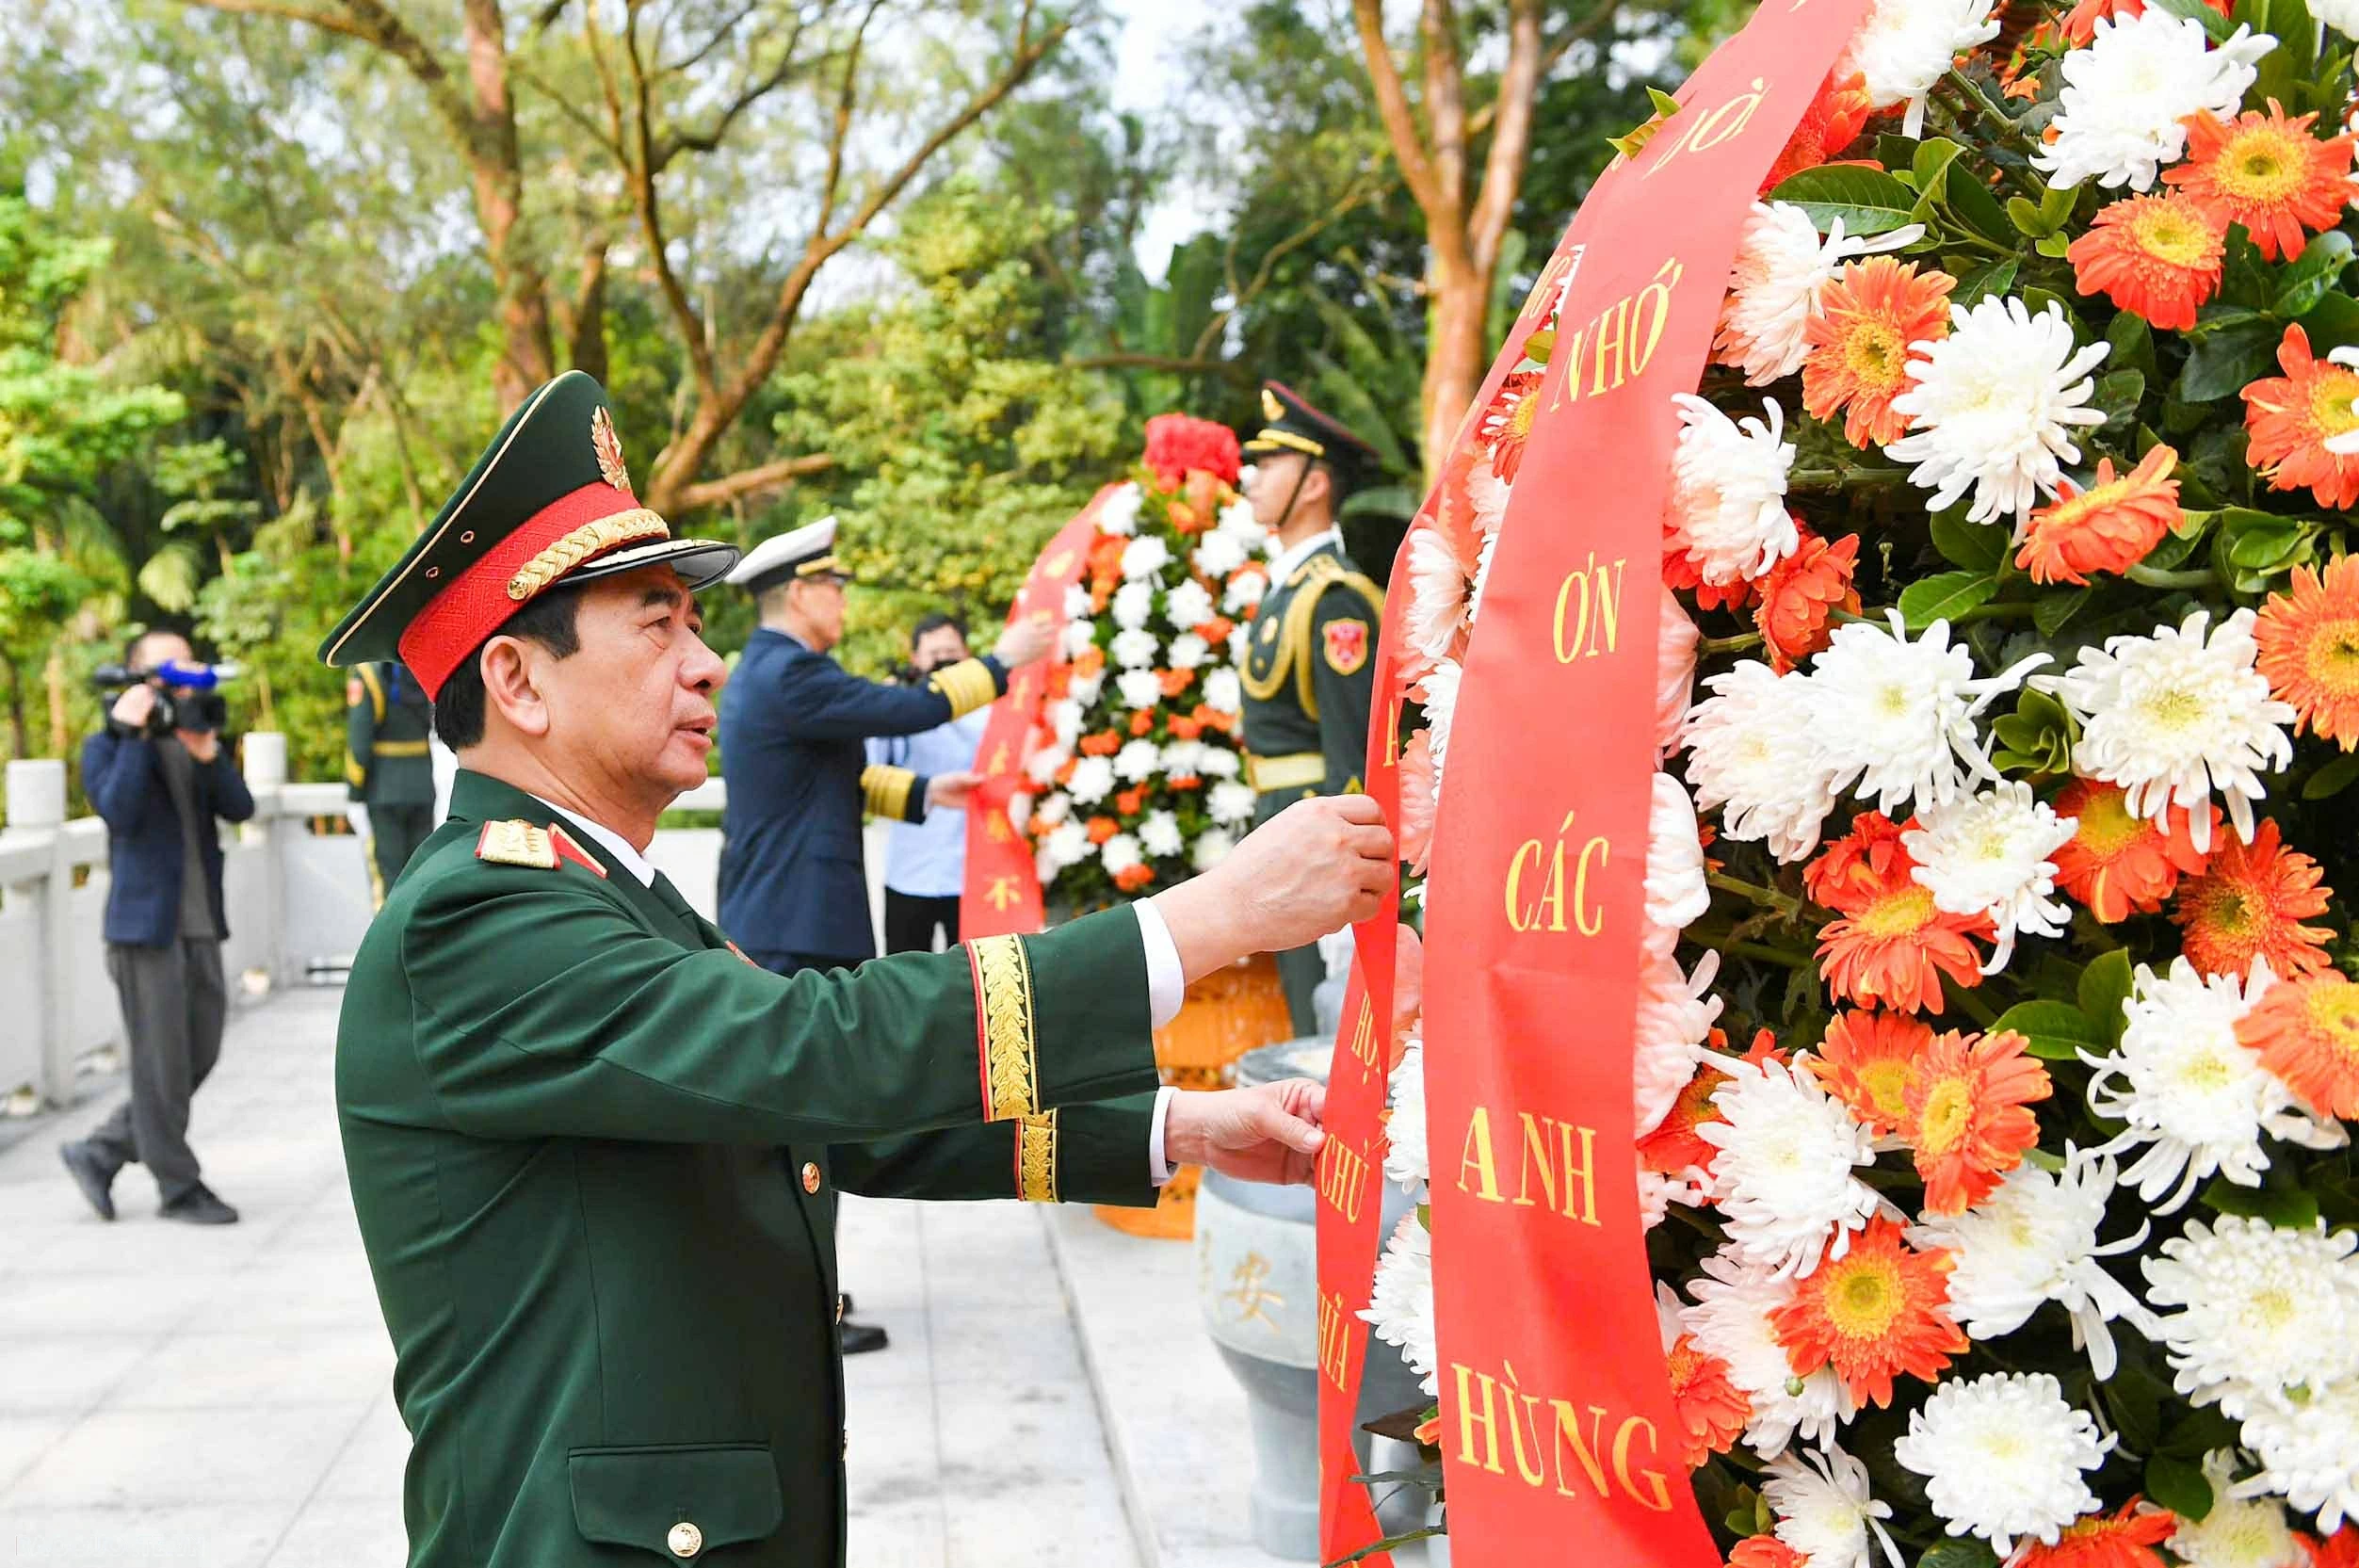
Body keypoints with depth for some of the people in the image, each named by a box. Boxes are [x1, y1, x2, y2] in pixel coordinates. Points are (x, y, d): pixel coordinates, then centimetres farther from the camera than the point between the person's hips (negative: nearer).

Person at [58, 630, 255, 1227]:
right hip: (146, 927, -6)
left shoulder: (197, 738, 16)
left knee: (197, 1059, 11)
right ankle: (179, 1187, 11)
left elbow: (240, 808, 1)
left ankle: (100, 1153, 24)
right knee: (162, 1065, 0)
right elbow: (119, 811, -19)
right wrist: (132, 734, -17)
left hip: (200, 928, 6)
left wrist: (208, 754, -15)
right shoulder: (106, 747, -1)